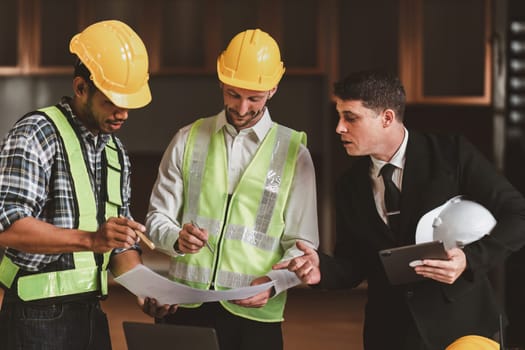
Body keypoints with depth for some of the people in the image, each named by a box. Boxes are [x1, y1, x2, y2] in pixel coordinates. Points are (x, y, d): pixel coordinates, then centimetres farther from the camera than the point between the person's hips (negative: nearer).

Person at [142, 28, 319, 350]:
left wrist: (272, 283, -18)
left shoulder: (293, 153, 3)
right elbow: (158, 218, 8)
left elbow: (303, 245, 0)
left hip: (254, 315, -1)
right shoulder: (188, 140, 8)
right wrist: (177, 238, -14)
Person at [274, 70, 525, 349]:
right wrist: (323, 269, -12)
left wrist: (470, 259, -23)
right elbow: (353, 264, 10)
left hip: (460, 325, -4)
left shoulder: (452, 154, -8)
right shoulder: (350, 187, 6)